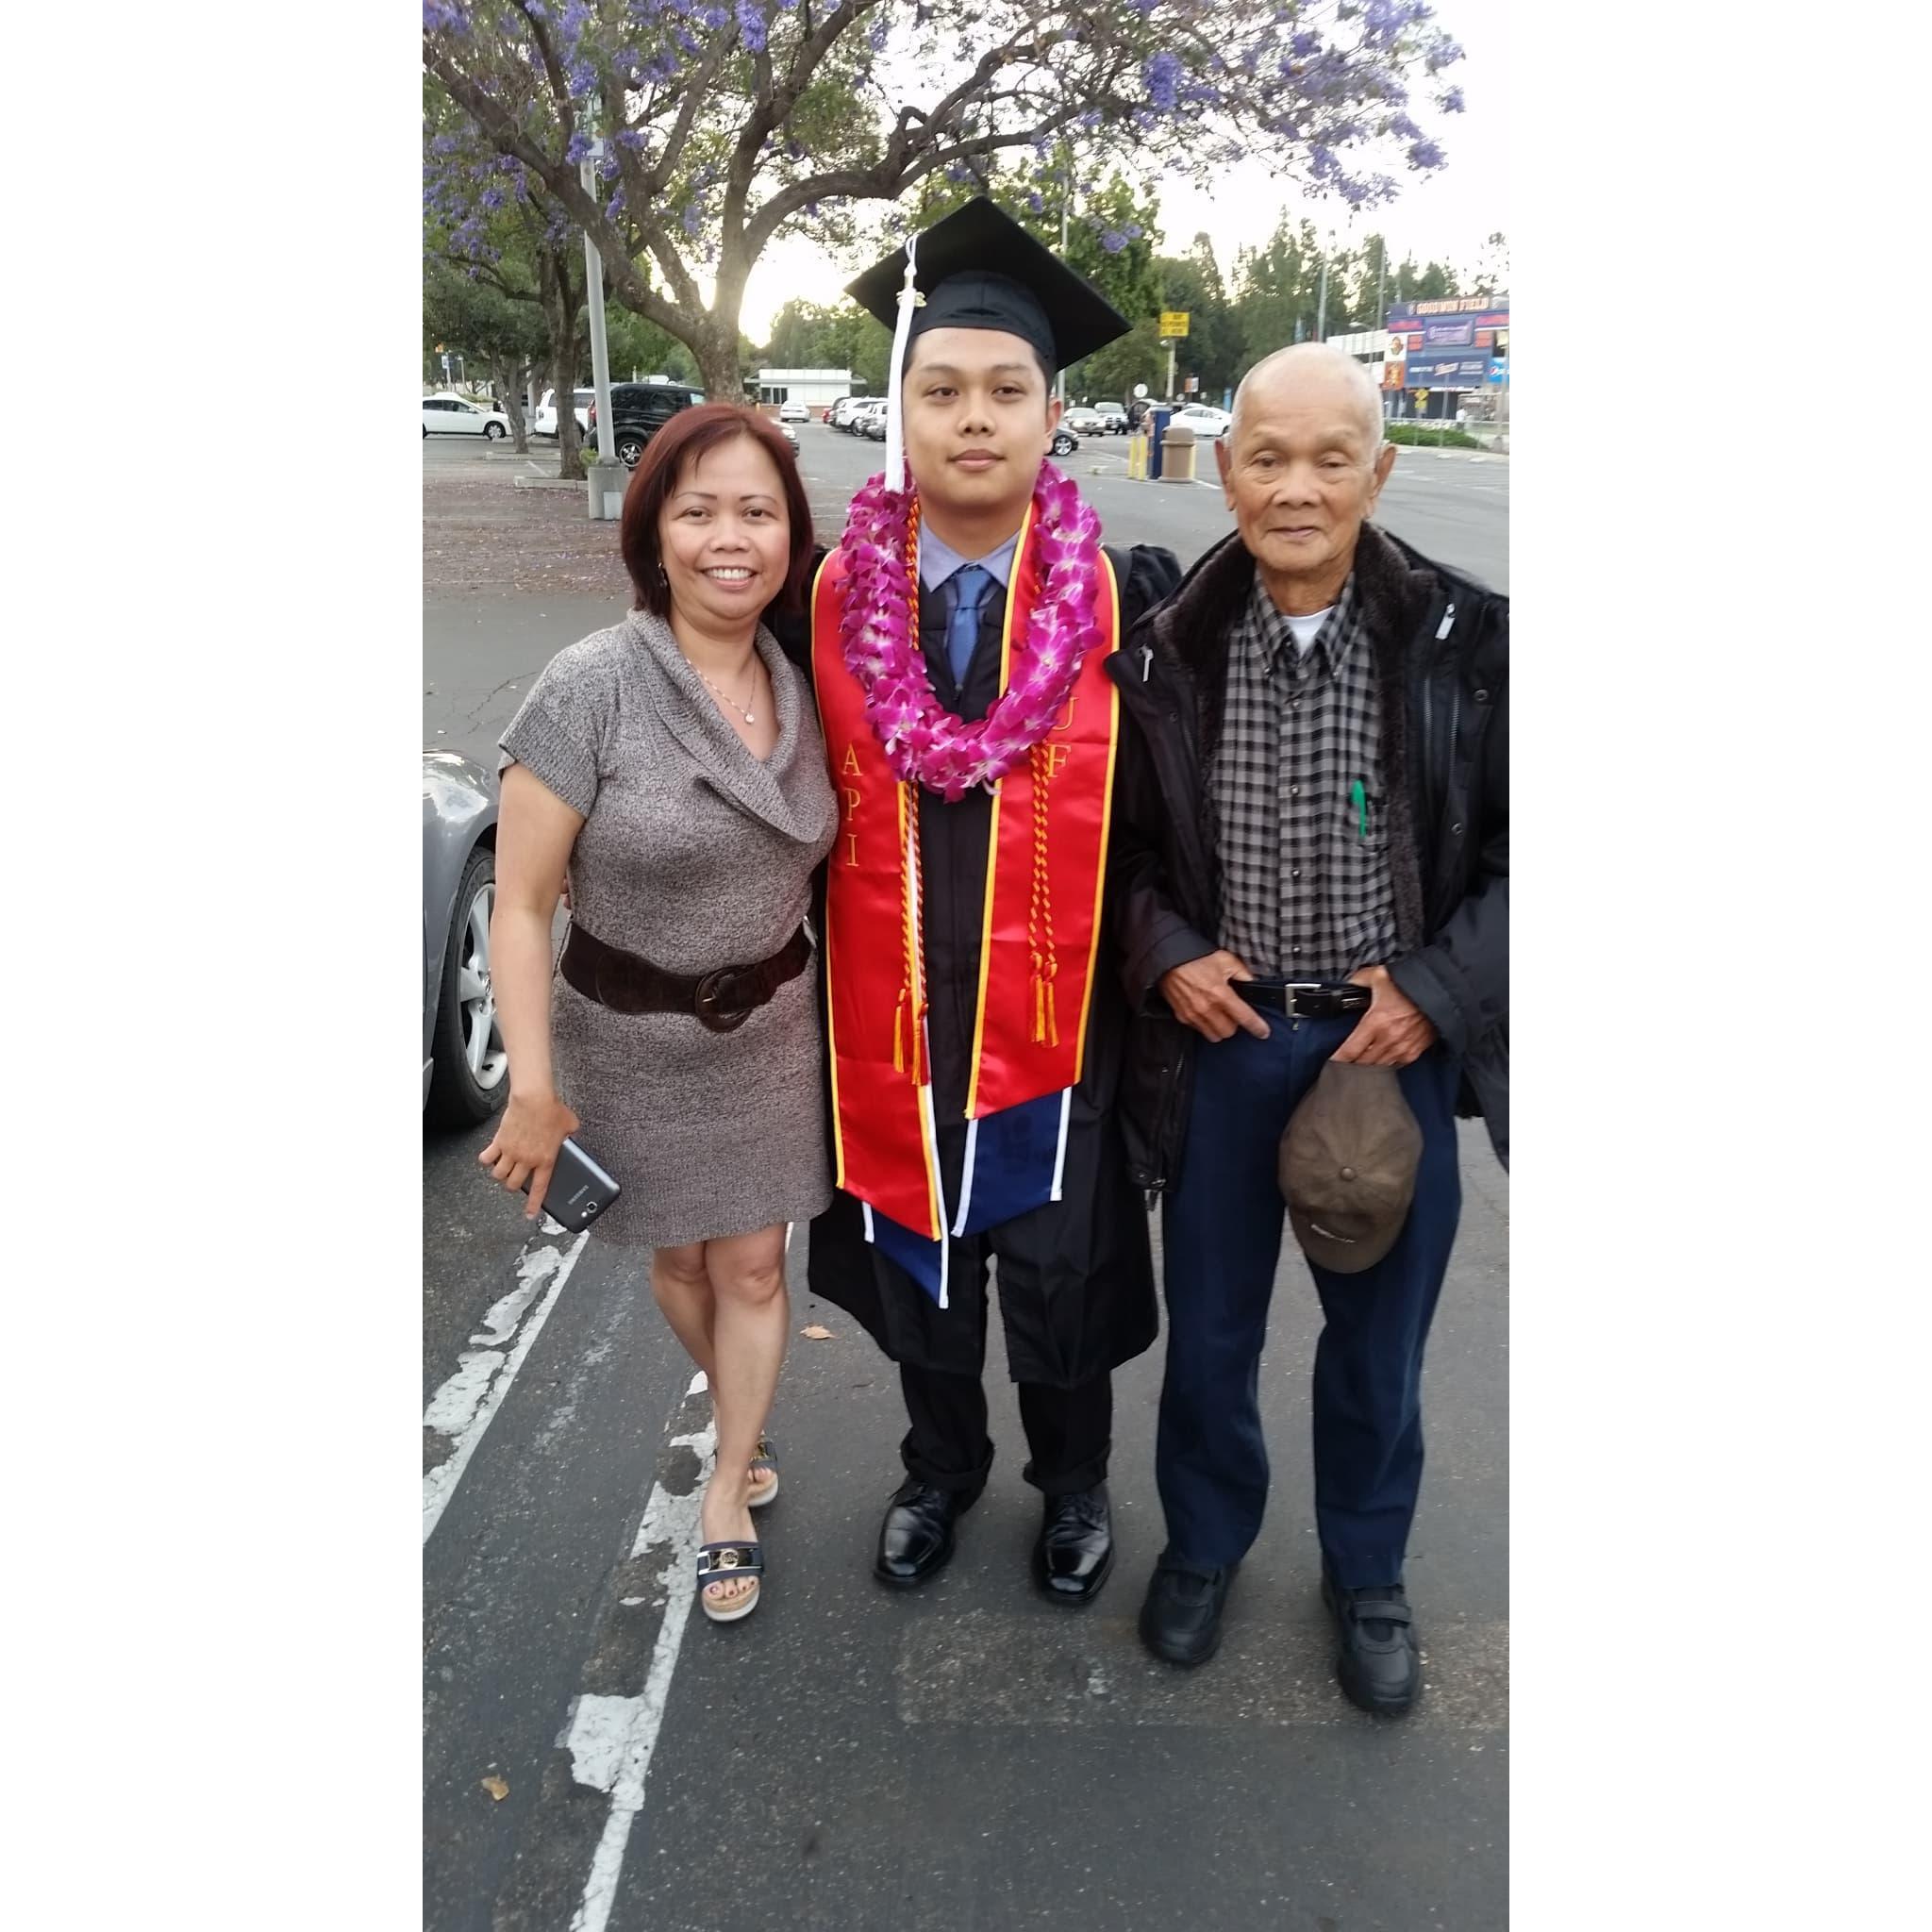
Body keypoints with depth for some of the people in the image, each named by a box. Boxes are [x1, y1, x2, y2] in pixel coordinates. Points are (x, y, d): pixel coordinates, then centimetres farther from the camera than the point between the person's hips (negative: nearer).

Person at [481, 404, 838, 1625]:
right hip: (630, 1040, -2)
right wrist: (534, 1088, -15)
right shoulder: (592, 687, -19)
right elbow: (520, 907, -15)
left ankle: (728, 1494, 33)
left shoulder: (804, 687, -6)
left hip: (771, 1029, 2)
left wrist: (839, 1012, 7)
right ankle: (745, 1416, 49)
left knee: (753, 1262, 10)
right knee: (681, 1259, 18)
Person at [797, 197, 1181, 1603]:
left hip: (1054, 1026, -1)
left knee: (1057, 1278, 18)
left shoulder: (1125, 602, -10)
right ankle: (942, 1467, 50)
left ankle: (1073, 1478, 47)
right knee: (918, 1275, 22)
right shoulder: (832, 602, -5)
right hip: (887, 1026, 2)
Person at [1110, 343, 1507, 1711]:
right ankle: (1203, 1544, 45)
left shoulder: (1464, 640, -10)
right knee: (1210, 1329, 17)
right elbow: (1123, 839, 6)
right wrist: (1165, 954, -10)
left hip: (1397, 1042, 0)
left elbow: (1516, 844, -3)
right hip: (1222, 1036, 1)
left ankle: (1366, 1573, 44)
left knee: (1379, 1341, 17)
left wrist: (1437, 990, -13)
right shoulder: (1166, 651, -5)